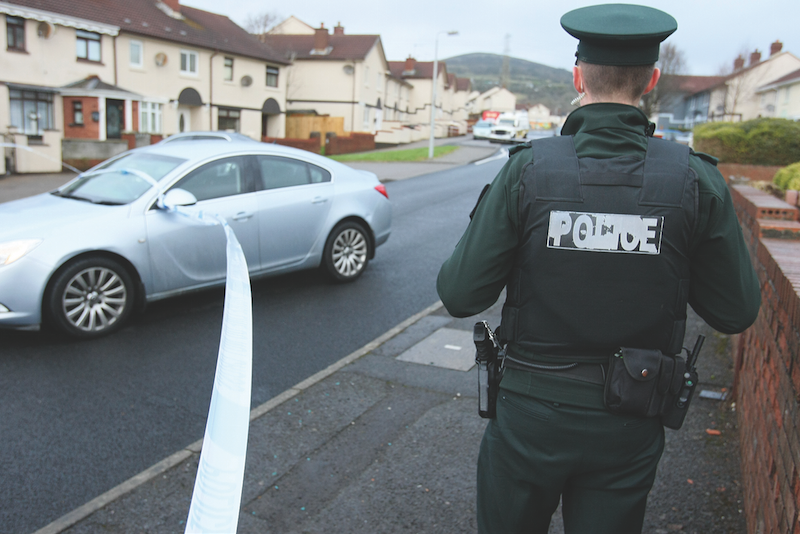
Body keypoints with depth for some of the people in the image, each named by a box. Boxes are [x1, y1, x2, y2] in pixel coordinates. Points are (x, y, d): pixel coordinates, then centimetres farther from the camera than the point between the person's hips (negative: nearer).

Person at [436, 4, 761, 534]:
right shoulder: (696, 180, -11)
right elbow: (737, 311, -3)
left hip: (531, 410, -1)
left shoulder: (527, 170, -16)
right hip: (629, 427, 2)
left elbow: (461, 295, -14)